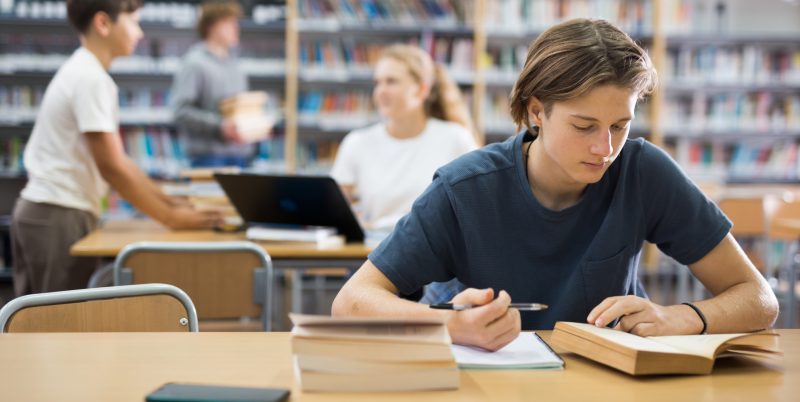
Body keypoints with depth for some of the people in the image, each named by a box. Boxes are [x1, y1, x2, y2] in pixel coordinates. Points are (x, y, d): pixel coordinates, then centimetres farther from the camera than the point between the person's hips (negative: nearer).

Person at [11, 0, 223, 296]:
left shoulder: (81, 72, 15)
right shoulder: (91, 78, -16)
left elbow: (117, 159, 16)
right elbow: (112, 168, -18)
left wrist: (171, 203, 12)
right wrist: (171, 218, -12)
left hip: (43, 211, 10)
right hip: (60, 216, -10)